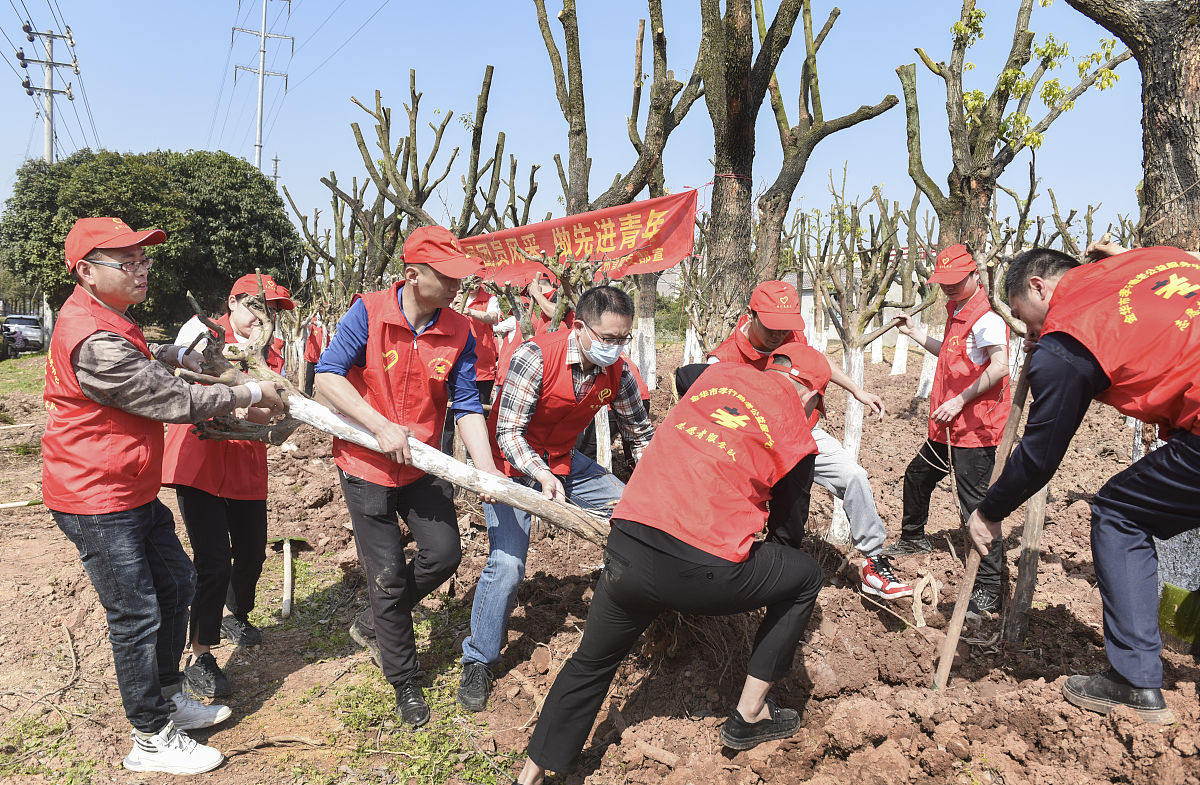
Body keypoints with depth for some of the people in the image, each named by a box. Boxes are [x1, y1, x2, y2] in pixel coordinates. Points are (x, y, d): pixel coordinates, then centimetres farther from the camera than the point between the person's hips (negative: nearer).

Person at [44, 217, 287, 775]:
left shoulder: (100, 316, 7)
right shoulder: (95, 341, -27)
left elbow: (133, 356, 31)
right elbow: (177, 402, -26)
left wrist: (178, 354, 14)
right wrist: (251, 394, -14)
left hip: (132, 491, 11)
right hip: (97, 501, -10)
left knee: (175, 583, 18)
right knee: (137, 617, 0)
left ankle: (167, 697, 35)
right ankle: (152, 741, 16)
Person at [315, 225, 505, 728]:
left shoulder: (458, 332, -7)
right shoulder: (368, 313, -16)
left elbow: (466, 406, -7)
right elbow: (327, 375, -17)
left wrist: (485, 469, -19)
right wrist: (381, 427, -26)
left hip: (423, 465, 4)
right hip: (366, 465, -3)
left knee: (444, 554, 0)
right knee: (388, 575, 4)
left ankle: (375, 622, 30)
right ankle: (405, 682, 24)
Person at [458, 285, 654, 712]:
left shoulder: (617, 372, -11)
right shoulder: (535, 357, -28)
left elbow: (641, 434, 1)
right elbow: (508, 433, -26)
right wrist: (542, 476, -41)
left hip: (564, 462, 6)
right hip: (514, 463, -5)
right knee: (506, 563, -17)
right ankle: (478, 663, 4)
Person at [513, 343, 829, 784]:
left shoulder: (719, 374, 15)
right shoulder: (796, 433, 6)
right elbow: (788, 531, 16)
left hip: (627, 556, 4)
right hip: (703, 573, -4)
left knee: (592, 663, 28)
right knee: (806, 577, 23)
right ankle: (748, 717, 29)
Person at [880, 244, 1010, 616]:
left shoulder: (986, 316, -16)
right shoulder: (957, 311, 16)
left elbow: (999, 366, -27)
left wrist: (960, 399, -24)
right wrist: (915, 333, 26)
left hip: (974, 431, -11)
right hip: (948, 427, 11)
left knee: (975, 506, -10)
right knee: (917, 476, 25)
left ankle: (988, 592, -5)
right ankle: (913, 538, 49)